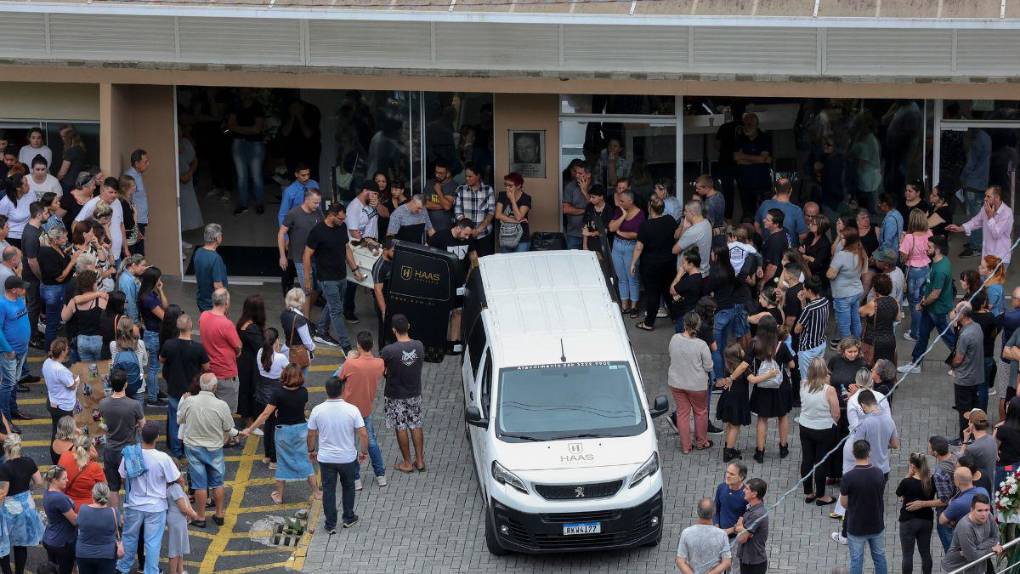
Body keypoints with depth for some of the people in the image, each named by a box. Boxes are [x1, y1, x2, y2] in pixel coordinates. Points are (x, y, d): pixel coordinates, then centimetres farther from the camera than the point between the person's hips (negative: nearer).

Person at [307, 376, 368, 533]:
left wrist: (312, 450, 15)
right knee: (348, 487, 22)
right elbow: (363, 434, -16)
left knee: (328, 490, 12)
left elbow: (311, 434, -3)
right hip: (348, 457, 0)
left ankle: (330, 524, 15)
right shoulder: (352, 410, -16)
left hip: (326, 457, 0)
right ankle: (348, 518, 33)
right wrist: (364, 451, 1)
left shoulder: (318, 410, -12)